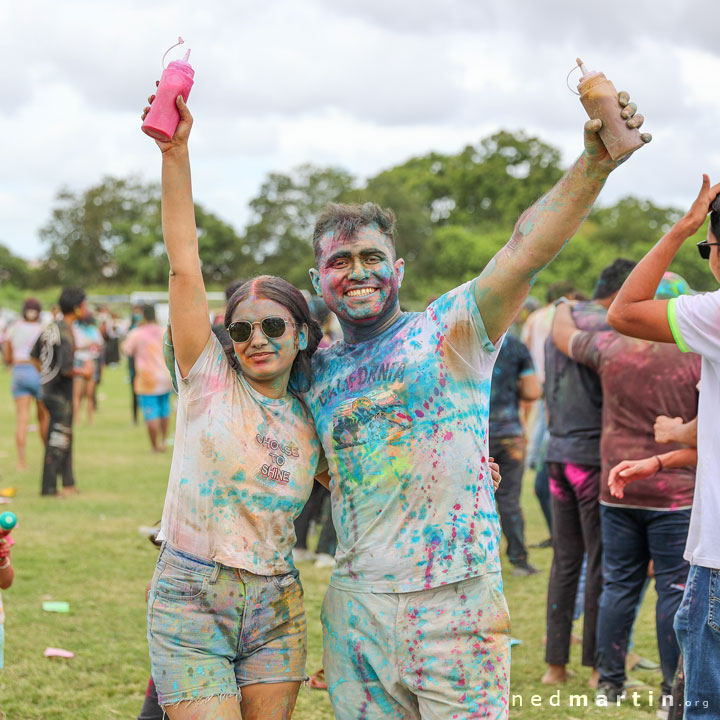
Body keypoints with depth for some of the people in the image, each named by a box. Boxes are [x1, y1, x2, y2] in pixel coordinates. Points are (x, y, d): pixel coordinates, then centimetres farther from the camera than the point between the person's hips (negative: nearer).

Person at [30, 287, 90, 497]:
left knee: (63, 438, 16)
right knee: (58, 442, -1)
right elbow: (66, 369, -25)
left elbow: (34, 355, 17)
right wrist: (84, 372, -8)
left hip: (47, 388, 9)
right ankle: (49, 487, 4)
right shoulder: (66, 333, -21)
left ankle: (68, 483, 23)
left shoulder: (50, 328, 7)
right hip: (61, 392, -9)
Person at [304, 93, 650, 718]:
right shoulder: (317, 371, 13)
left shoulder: (450, 328, -1)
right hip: (357, 611, 4)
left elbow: (528, 247, -17)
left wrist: (594, 162, -32)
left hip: (458, 605, -4)